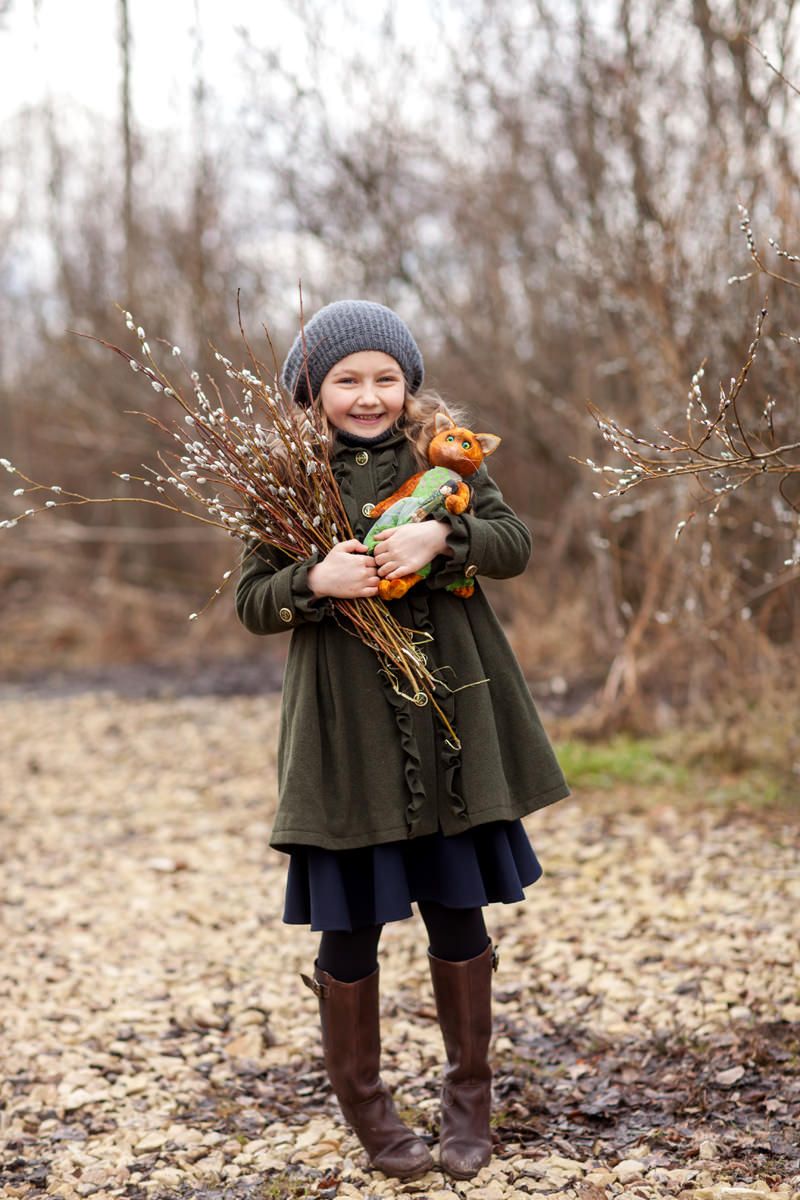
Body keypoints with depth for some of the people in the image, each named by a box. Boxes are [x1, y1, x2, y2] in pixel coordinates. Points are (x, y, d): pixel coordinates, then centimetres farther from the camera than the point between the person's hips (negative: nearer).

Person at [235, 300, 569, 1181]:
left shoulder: (439, 461, 6)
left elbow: (515, 542, -2)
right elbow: (250, 602, 1)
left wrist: (443, 537, -20)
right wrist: (316, 582, -18)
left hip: (448, 719, 2)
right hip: (346, 731, -1)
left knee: (457, 910, 8)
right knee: (348, 923, 4)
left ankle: (469, 1095, 27)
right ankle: (361, 1101, 25)